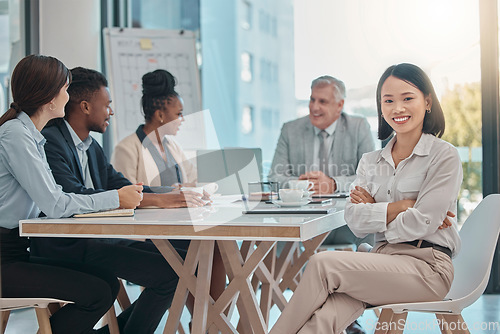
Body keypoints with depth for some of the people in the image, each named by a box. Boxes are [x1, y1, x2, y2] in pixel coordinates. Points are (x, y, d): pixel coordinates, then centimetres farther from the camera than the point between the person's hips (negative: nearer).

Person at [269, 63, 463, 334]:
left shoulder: (444, 156, 0)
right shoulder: (370, 162, 17)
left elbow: (420, 225, -10)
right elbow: (354, 219, 3)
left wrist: (375, 209, 1)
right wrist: (401, 206, -8)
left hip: (426, 265, -4)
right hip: (382, 259, 4)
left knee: (322, 264, -27)